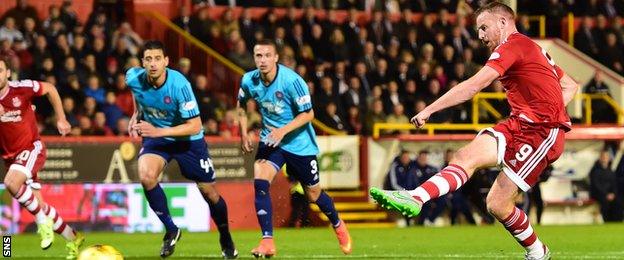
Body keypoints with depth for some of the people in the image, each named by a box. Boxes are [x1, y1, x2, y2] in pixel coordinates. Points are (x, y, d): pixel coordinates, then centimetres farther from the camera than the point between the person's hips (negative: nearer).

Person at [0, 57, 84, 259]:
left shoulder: (21, 88, -17)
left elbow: (49, 89, 1)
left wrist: (61, 119, 5)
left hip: (31, 149, -4)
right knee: (39, 206, 7)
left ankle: (43, 221, -12)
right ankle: (73, 239, 28)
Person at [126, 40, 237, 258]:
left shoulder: (179, 85, -30)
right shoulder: (134, 78, -18)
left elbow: (194, 126, -28)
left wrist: (158, 131, -34)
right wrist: (136, 114, 2)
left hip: (188, 140, -2)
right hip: (155, 137, 2)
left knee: (210, 193, 5)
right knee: (146, 176, -27)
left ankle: (226, 239, 33)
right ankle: (171, 230, -8)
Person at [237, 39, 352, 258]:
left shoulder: (291, 80, -22)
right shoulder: (249, 81, -8)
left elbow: (308, 113, -18)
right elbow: (241, 105, 14)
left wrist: (283, 130, -29)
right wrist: (244, 134, 6)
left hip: (300, 143, -3)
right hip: (270, 140, 3)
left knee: (313, 194, 10)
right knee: (260, 182, -22)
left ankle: (338, 225, 41)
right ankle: (267, 242, -20)